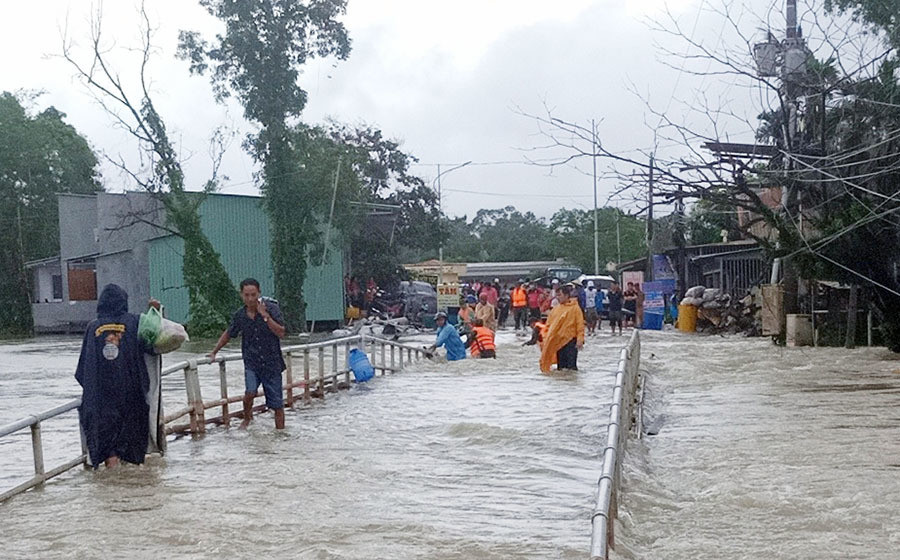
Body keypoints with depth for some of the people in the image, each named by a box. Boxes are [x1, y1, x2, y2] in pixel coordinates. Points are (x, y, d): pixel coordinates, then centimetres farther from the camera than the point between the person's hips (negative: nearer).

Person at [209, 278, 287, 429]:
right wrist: (214, 352, 18)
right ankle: (247, 418, 10)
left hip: (272, 363, -1)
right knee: (250, 393, -20)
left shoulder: (271, 309, -10)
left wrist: (265, 316, -25)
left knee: (277, 405, 2)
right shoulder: (239, 315, -1)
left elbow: (281, 333, -17)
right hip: (251, 363, 1)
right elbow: (228, 334, 17)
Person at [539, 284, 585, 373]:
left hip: (570, 341, -5)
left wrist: (580, 340, -18)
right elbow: (549, 324, 13)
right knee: (560, 366, 9)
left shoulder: (575, 308, -6)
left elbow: (580, 325, -10)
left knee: (571, 366, -6)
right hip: (558, 341, 5)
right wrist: (546, 339, 8)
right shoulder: (556, 308, 9)